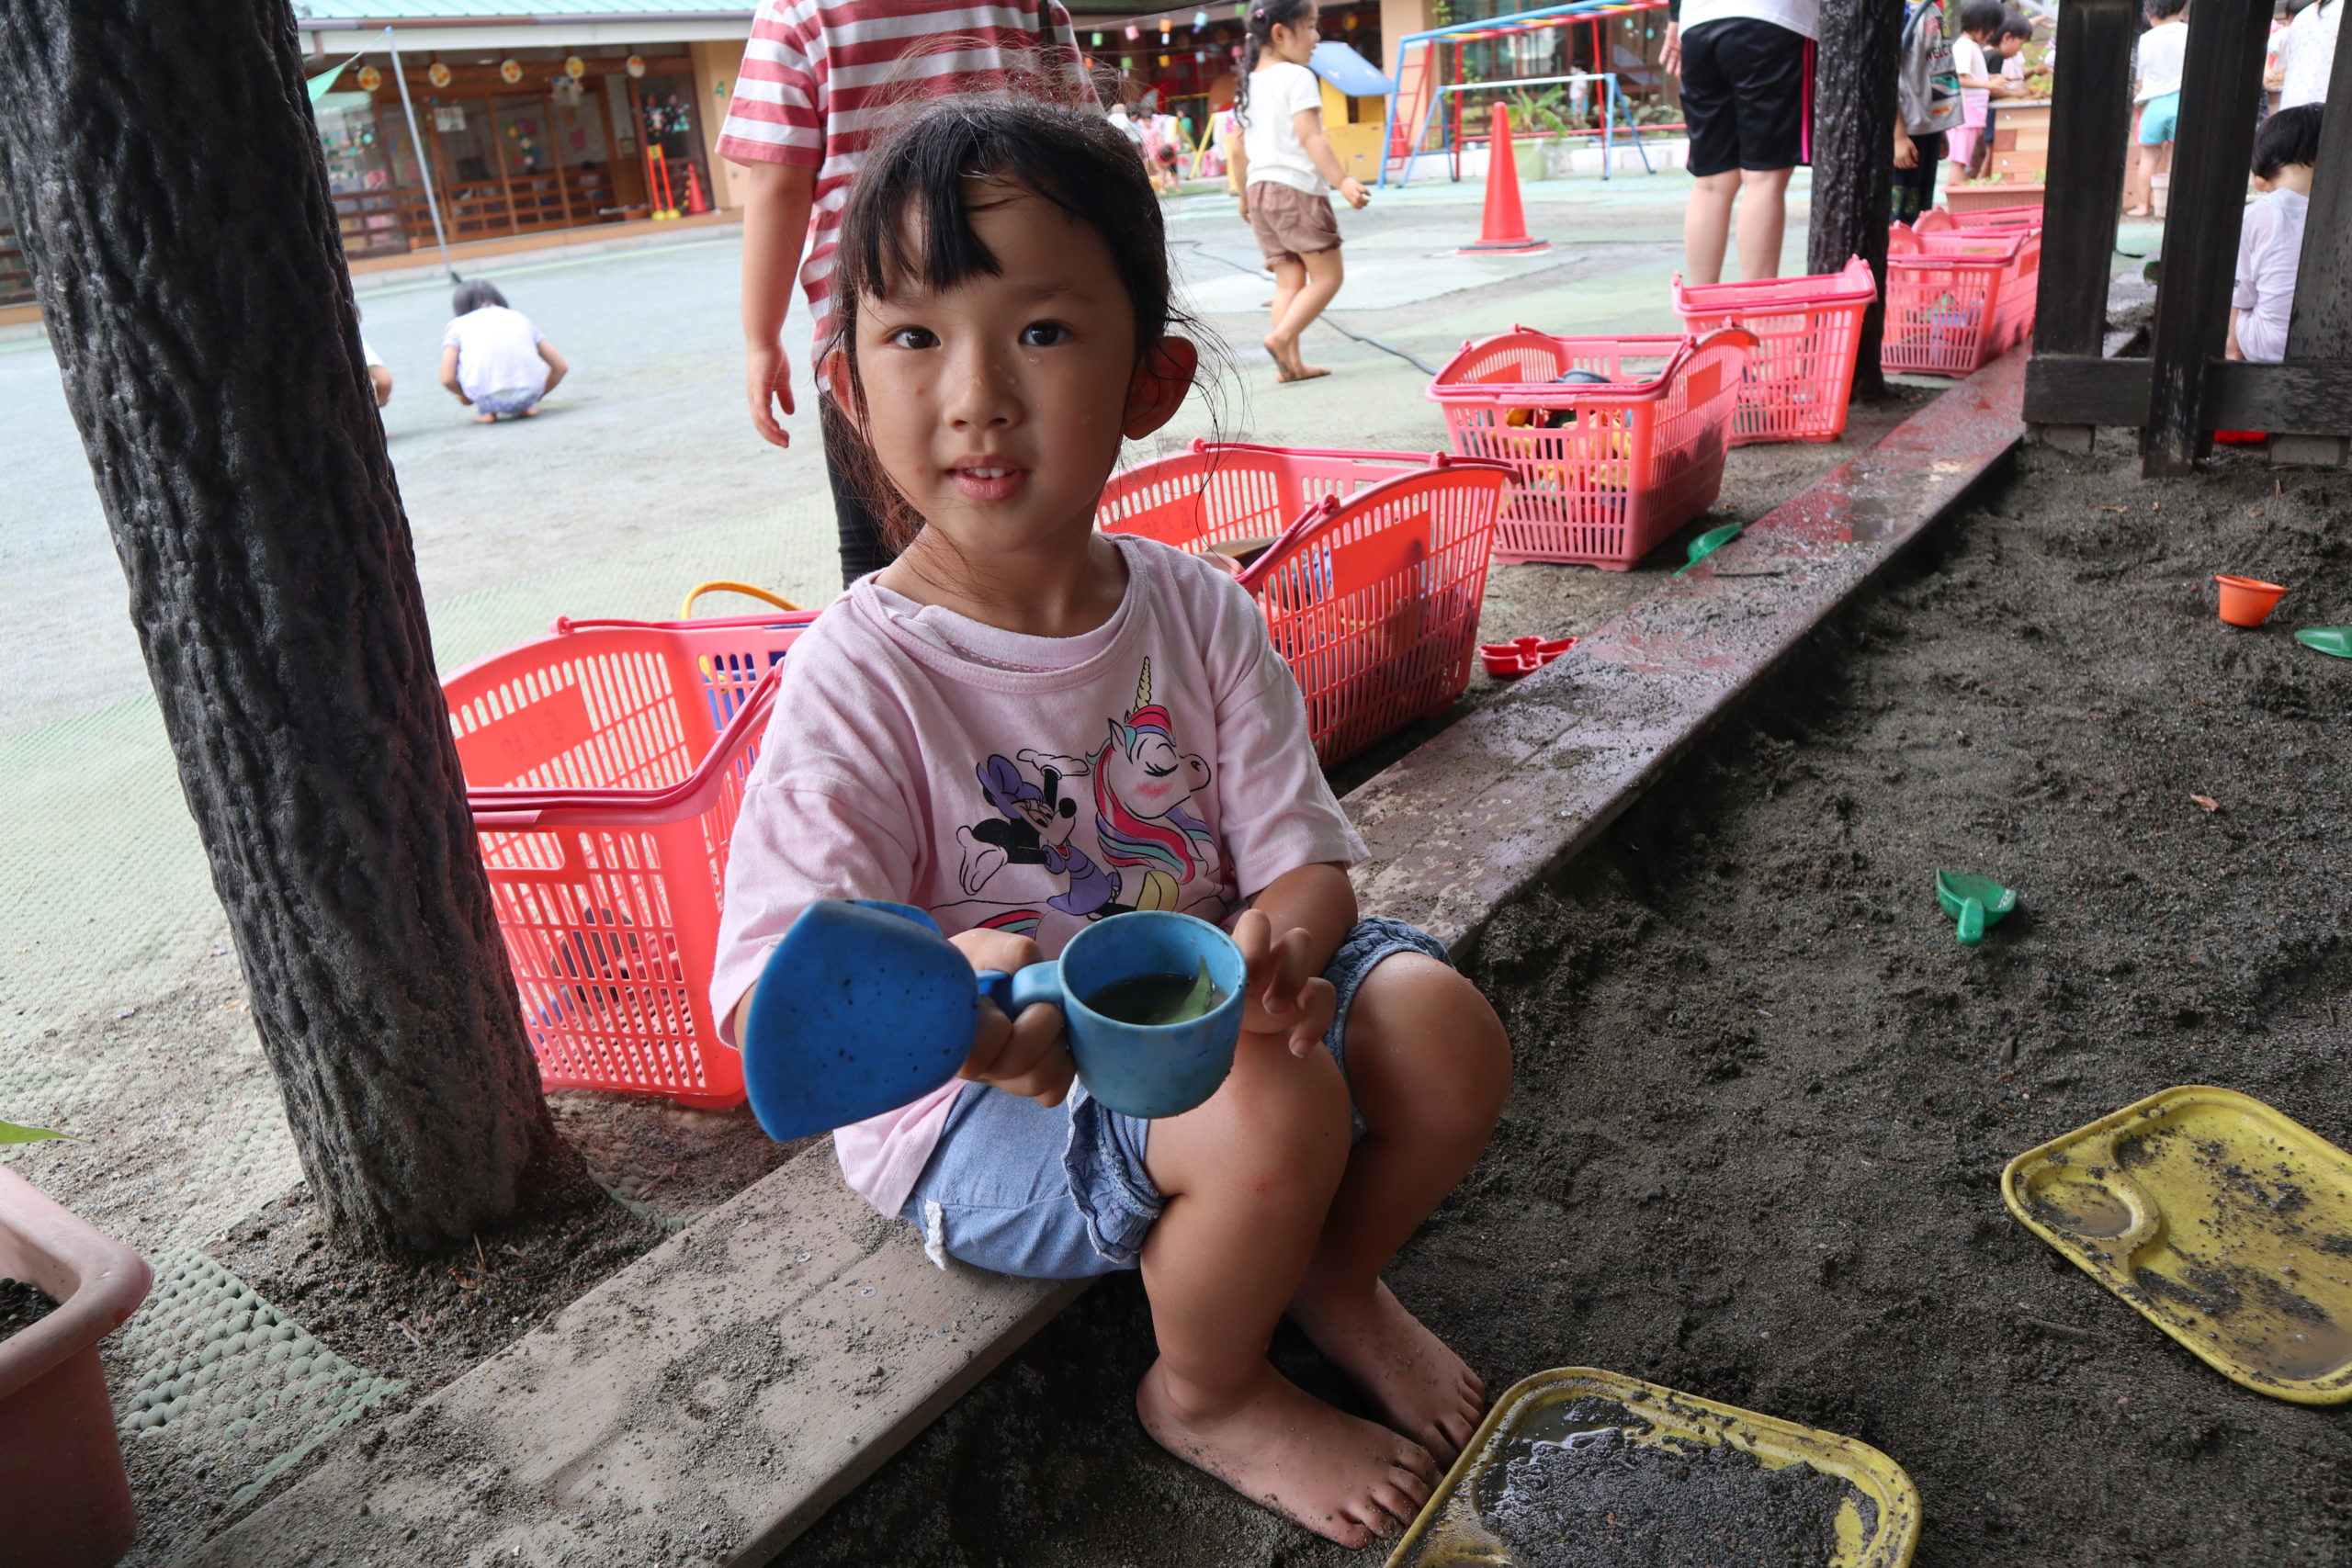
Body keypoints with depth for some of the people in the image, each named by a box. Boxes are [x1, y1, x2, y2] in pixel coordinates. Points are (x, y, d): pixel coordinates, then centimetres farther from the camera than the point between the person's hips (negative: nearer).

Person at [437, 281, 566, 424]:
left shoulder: (457, 325, 16)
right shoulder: (521, 318, 24)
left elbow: (447, 379, 2)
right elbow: (561, 367, 19)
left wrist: (465, 397, 24)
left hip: (487, 396, -2)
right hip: (529, 394, 2)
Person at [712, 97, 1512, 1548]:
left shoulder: (1199, 613, -6)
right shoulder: (862, 677, -20)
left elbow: (1307, 859, -5)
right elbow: (775, 1003, -26)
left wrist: (1274, 940, -29)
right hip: (978, 1104, -5)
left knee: (1443, 1024, -13)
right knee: (1275, 1115, -28)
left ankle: (1339, 1278, 18)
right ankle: (1207, 1394, 5)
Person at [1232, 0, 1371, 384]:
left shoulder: (1250, 83, 15)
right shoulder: (1297, 78, -9)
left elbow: (1241, 149, 19)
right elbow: (1310, 137, -18)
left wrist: (1245, 196, 29)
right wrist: (1342, 180, -23)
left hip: (1260, 190, 8)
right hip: (1297, 189, -8)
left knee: (1289, 279, 9)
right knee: (1328, 275, -2)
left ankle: (1290, 362, 3)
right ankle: (1281, 336, -15)